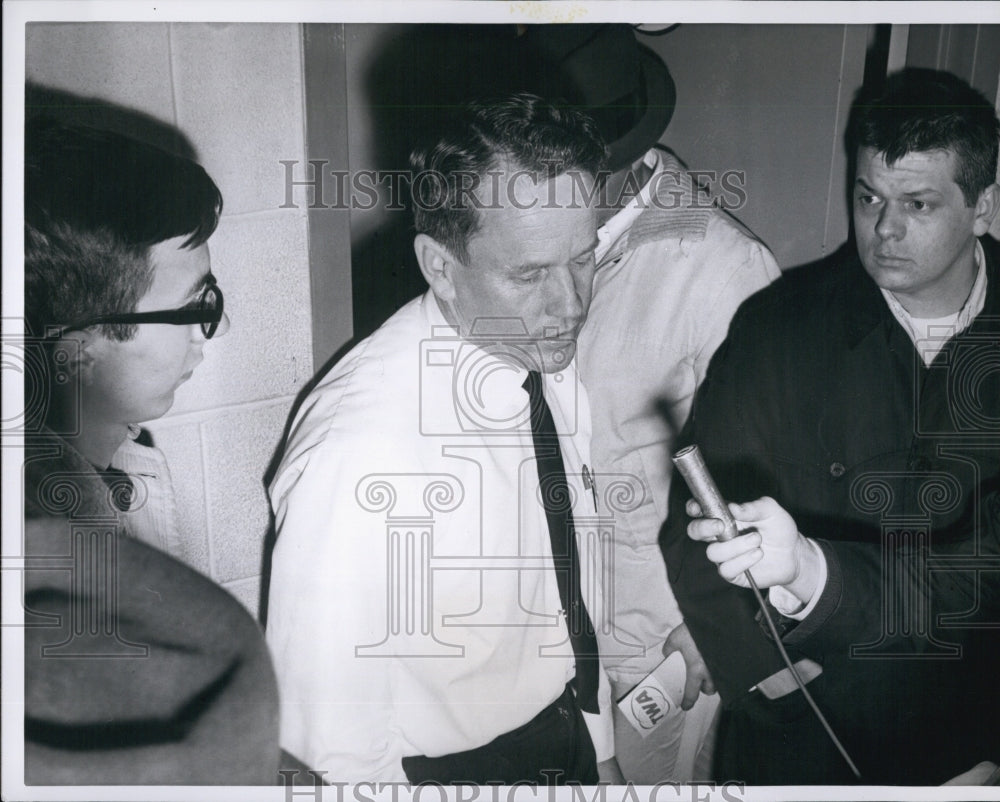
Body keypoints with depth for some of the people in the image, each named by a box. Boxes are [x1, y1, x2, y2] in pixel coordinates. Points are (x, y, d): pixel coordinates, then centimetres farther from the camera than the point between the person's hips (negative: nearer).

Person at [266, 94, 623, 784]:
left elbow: (577, 590, 2)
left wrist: (600, 750, 9)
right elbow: (331, 740, -24)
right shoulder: (359, 452, -32)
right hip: (444, 771, -5)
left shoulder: (551, 355, -10)